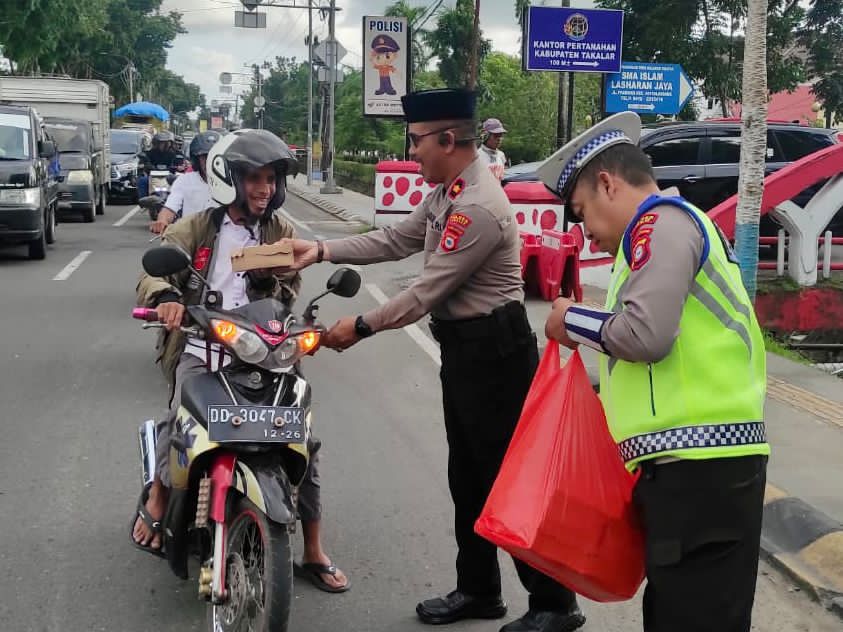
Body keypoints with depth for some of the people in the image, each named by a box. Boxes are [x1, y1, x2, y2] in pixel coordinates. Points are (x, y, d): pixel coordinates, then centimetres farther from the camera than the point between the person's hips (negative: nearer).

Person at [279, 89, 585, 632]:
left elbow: (428, 291, -22)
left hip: (493, 349, -11)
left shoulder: (478, 208, -25)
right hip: (463, 344, 11)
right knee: (468, 475, 18)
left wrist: (362, 327, -12)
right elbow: (397, 240, 15)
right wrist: (321, 251, 7)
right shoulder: (448, 192, 8)